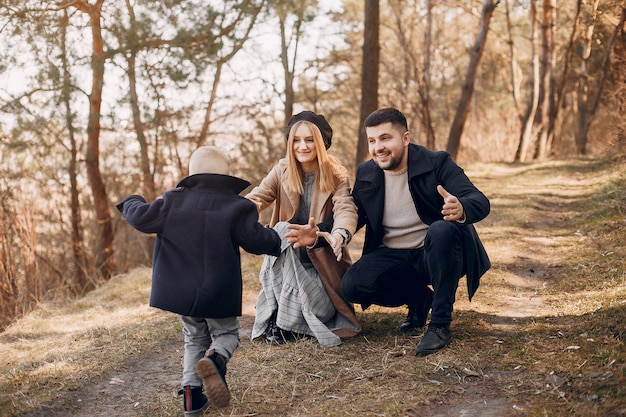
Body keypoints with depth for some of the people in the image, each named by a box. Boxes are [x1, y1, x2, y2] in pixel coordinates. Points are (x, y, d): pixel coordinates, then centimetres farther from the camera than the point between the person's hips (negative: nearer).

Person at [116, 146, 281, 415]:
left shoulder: (174, 201, -2)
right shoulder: (237, 207, -8)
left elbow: (141, 218, 0)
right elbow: (256, 241, -12)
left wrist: (131, 203, 23)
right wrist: (276, 241, 9)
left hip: (180, 290, 3)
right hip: (219, 293, -3)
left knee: (194, 339, 20)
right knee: (227, 334, 15)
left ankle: (192, 394, 6)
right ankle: (215, 360, -21)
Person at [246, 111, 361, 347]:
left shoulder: (337, 176, -9)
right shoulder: (282, 171, -3)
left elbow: (346, 210, -27)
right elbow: (256, 199, -18)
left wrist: (338, 235, -51)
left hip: (323, 259, -2)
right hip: (286, 259, 2)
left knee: (319, 309, -29)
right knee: (282, 230, -31)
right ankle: (282, 319, -24)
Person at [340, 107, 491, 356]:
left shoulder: (437, 163, -12)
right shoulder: (365, 174, 2)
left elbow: (480, 202, -22)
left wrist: (461, 209, -49)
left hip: (437, 254, -4)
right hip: (394, 258, 4)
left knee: (442, 229, -37)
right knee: (351, 286, -22)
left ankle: (440, 324, -24)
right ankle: (419, 298, 8)